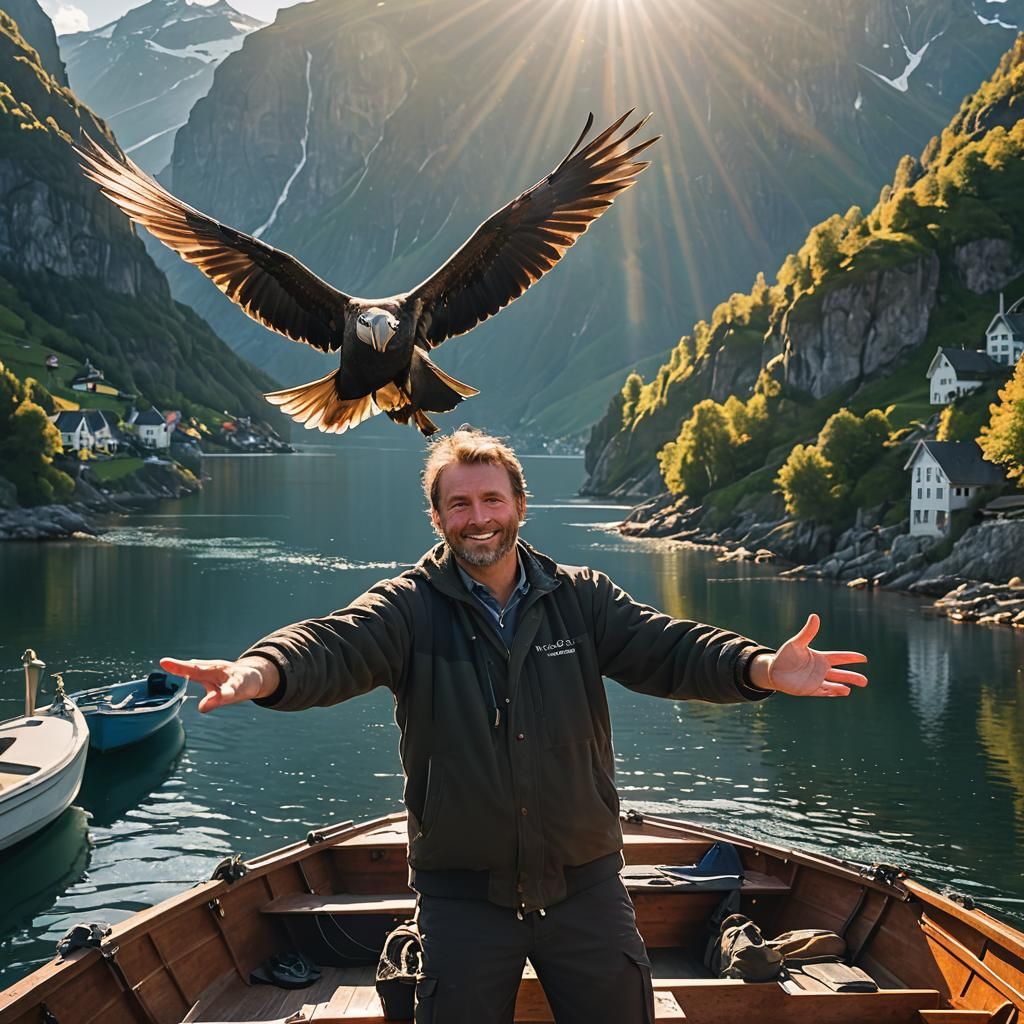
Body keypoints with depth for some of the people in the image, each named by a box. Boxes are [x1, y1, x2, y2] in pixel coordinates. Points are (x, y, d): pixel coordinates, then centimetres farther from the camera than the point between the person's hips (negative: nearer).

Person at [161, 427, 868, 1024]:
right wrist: (262, 672, -45)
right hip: (463, 890, -1)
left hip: (585, 882, 2)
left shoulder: (583, 598, 2)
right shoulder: (408, 608, -5)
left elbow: (667, 649, -10)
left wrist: (761, 668, -29)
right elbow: (335, 647, -22)